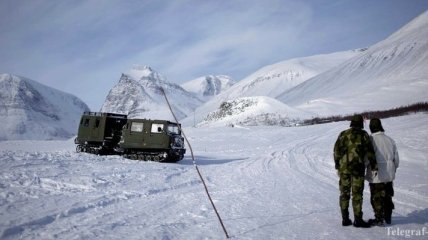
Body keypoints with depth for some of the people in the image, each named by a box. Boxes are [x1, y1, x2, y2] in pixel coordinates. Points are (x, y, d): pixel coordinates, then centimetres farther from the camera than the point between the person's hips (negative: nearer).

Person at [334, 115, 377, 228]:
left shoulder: (343, 134, 6)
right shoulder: (363, 135, 0)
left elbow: (337, 151, 5)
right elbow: (369, 151, -5)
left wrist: (337, 166, 12)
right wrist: (374, 166, 0)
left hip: (344, 167, 3)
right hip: (358, 168, -3)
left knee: (344, 194, 9)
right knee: (357, 194, 2)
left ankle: (345, 219, 13)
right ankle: (358, 220, 6)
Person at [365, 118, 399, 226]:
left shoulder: (372, 140, -15)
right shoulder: (390, 140, 5)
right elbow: (396, 159, 12)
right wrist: (393, 170, 25)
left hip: (376, 175, -6)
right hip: (389, 175, 6)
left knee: (377, 198, 4)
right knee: (388, 196, 18)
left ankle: (379, 219, 9)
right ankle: (388, 217, 28)